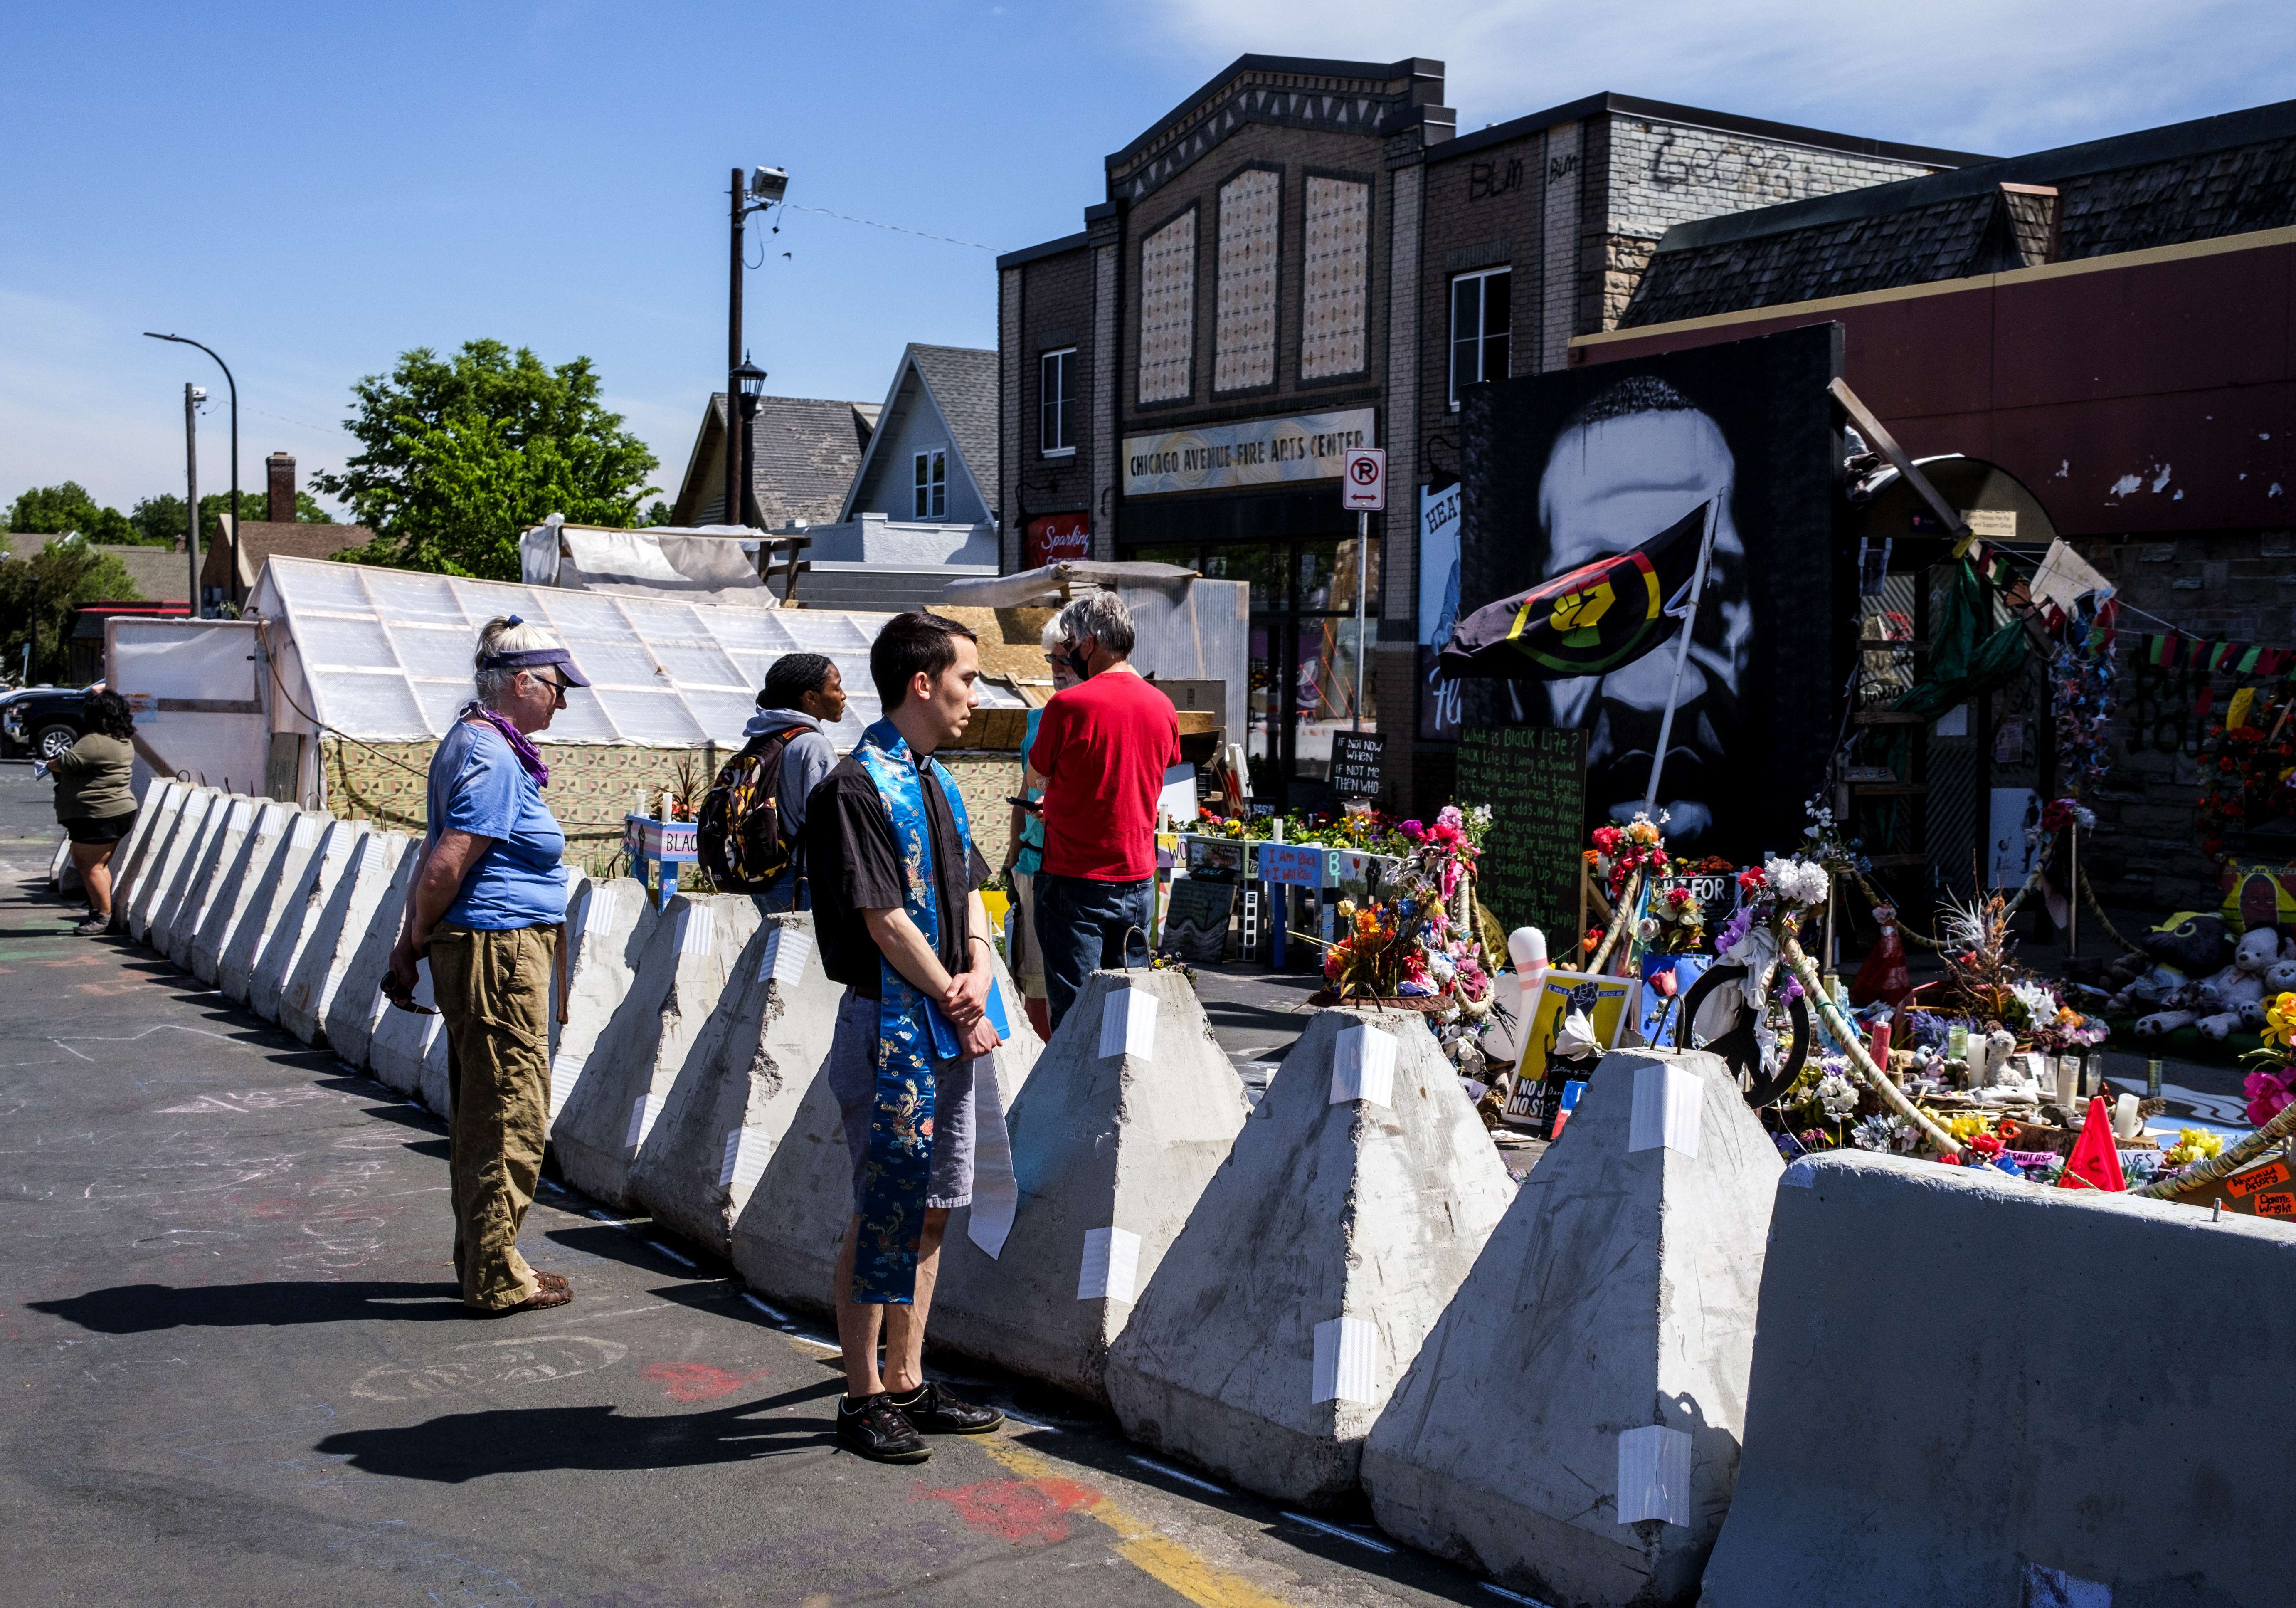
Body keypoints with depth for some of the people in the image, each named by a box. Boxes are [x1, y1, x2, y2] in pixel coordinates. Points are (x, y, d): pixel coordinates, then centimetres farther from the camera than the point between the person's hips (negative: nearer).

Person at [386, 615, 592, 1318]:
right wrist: (420, 942, -6)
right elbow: (444, 869, -20)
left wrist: (409, 948, 16)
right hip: (500, 949, -10)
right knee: (512, 1113, -2)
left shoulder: (473, 742, 16)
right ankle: (497, 1279, 6)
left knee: (480, 1112, 16)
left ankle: (481, 1261, 26)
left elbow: (435, 861, 16)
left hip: (478, 951, 10)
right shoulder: (493, 759, -16)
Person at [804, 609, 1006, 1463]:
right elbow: (885, 922, -18)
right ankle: (863, 1397, 10)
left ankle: (908, 1383, 23)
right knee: (885, 1214, -2)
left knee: (932, 1209, 13)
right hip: (892, 1026, -9)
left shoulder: (938, 782, 14)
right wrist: (957, 1001, -9)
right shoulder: (856, 787, -15)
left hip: (952, 1027, 9)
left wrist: (982, 970, -2)